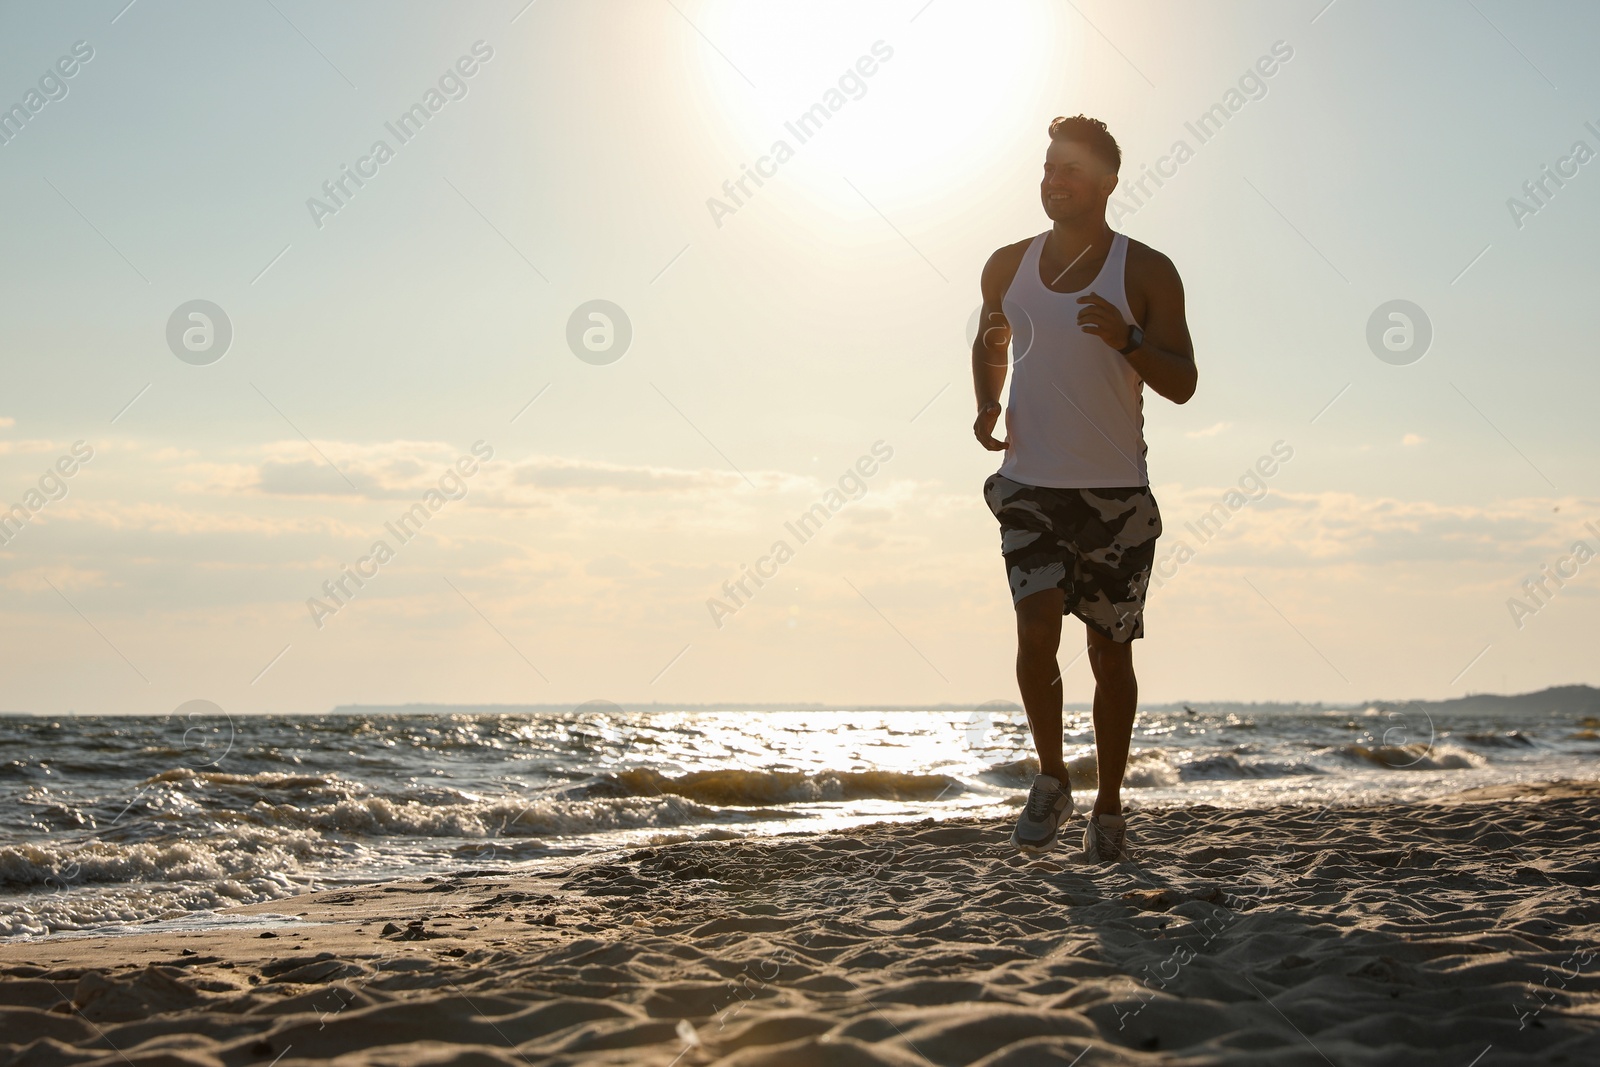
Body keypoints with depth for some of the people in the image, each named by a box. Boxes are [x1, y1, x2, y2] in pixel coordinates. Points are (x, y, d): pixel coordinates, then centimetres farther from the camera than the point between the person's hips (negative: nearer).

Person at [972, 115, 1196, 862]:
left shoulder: (1146, 273, -3)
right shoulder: (1009, 267, 7)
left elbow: (1182, 385, -6)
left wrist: (1127, 340, -24)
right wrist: (986, 406, 5)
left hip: (1115, 491, -1)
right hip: (1029, 483, 1)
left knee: (1111, 651, 5)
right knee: (1037, 626, -16)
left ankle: (1108, 807, 21)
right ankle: (1051, 781, 5)